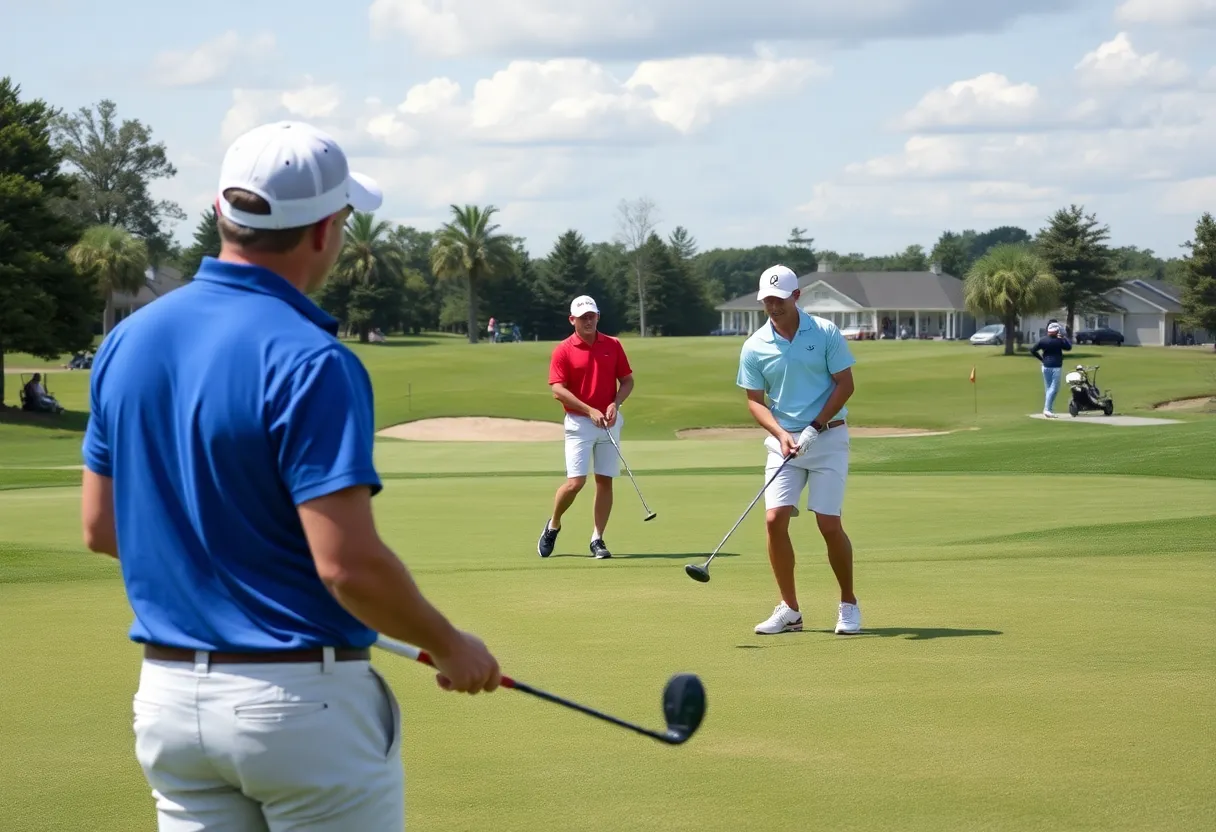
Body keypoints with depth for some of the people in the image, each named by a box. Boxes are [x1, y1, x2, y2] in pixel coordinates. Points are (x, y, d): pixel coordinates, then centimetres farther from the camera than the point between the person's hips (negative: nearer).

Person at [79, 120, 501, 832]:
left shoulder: (128, 342, 4)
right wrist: (450, 646, -6)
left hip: (168, 694, 6)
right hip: (302, 699, -6)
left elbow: (101, 526, 11)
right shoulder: (308, 362, -18)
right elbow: (349, 564, -22)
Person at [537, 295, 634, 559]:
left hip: (609, 422, 3)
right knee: (575, 481, -11)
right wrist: (590, 411, -17)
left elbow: (627, 380, 11)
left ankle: (597, 538, 8)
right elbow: (558, 390, -10)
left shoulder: (613, 345, 6)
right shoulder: (563, 351, -4)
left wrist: (615, 403, -8)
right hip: (579, 422, -3)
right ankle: (553, 526, 14)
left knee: (605, 480, 1)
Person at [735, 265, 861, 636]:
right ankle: (789, 609, 3)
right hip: (783, 441, 3)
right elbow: (755, 400, 3)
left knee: (829, 524, -7)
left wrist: (814, 428, -13)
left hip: (827, 437, -3)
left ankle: (848, 605, 11)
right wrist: (780, 434, -14)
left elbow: (845, 384, -5)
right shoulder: (754, 347, 0)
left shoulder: (825, 333, -6)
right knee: (775, 519, -9)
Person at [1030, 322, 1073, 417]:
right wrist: (1064, 338, 15)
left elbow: (1033, 350, 4)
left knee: (1047, 389, 13)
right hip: (1056, 367, -5)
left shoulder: (1043, 341, 2)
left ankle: (1047, 409, 15)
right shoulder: (1059, 341, -9)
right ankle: (1047, 409, -19)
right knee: (1054, 389, -6)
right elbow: (1069, 347, 6)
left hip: (1046, 367, 5)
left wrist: (1041, 358, 10)